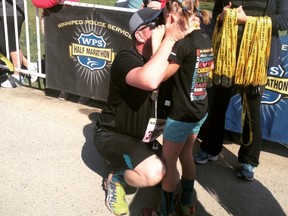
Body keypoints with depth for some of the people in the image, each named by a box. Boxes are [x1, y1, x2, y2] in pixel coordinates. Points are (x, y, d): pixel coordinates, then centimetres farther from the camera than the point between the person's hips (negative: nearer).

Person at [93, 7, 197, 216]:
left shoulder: (157, 58, 2)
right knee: (154, 173, -29)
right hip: (112, 135, -9)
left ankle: (124, 160, 26)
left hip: (140, 136, 9)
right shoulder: (126, 59, -26)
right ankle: (116, 179, 1)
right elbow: (150, 81, -49)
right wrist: (170, 38, -41)